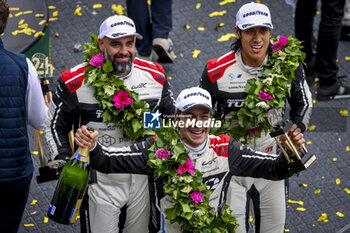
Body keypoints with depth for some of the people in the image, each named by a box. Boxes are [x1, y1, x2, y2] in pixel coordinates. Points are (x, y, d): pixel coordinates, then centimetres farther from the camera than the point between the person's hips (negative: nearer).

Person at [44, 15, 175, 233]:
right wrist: (65, 161, -9)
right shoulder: (76, 82, -11)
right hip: (101, 179, -3)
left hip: (143, 173, 3)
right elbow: (56, 125, 2)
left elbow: (171, 117, 15)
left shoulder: (155, 75, -2)